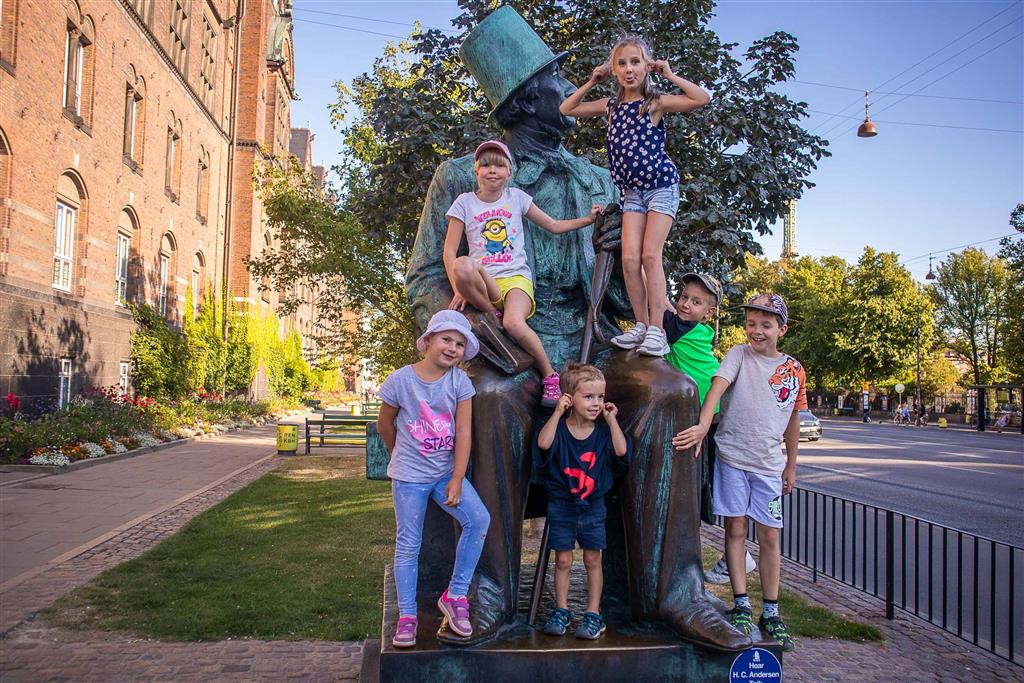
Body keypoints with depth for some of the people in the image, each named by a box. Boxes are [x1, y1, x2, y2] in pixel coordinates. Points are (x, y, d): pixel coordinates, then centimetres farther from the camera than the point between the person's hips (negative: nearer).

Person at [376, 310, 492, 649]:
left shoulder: (459, 381, -6)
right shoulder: (401, 379, -10)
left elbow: (463, 432, -10)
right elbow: (385, 424, 4)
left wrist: (457, 479, -15)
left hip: (446, 471, 2)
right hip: (409, 476, -2)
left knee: (479, 519, -16)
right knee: (408, 544, 3)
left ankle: (455, 595, -1)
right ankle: (406, 615, 17)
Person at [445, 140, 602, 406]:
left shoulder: (516, 197, 12)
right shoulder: (465, 202, 8)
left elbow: (554, 226, 21)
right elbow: (449, 251, 2)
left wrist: (588, 219, 10)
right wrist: (459, 289, -12)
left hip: (516, 278, 0)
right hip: (484, 283, 0)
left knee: (514, 323, -34)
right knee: (463, 266, -37)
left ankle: (550, 375, -11)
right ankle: (494, 315, -14)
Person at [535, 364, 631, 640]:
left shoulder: (603, 430, -3)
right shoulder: (559, 427, -11)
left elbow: (621, 451, -18)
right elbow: (543, 443, -30)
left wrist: (611, 419, -15)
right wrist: (557, 412, -28)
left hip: (593, 505, 2)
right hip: (561, 505, -2)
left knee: (593, 559, 8)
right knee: (563, 560, 8)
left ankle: (593, 613, 19)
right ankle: (561, 610, 23)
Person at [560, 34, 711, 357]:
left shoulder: (656, 103, -6)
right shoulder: (610, 106, 9)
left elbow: (703, 98, -20)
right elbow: (566, 109, 18)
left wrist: (669, 75, -12)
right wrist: (591, 82, 8)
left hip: (661, 185, -5)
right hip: (632, 191, 5)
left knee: (650, 255, -14)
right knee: (630, 258, -7)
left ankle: (656, 330, -11)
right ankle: (640, 325, 1)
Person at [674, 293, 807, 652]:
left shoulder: (794, 370, 6)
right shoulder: (739, 355, -3)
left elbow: (793, 420, 16)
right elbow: (717, 386, -20)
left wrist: (792, 465, 19)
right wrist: (702, 425, -37)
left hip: (768, 463, 2)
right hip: (732, 456, -2)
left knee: (770, 536, 5)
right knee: (736, 530, 3)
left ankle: (771, 613, 16)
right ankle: (741, 607, 12)